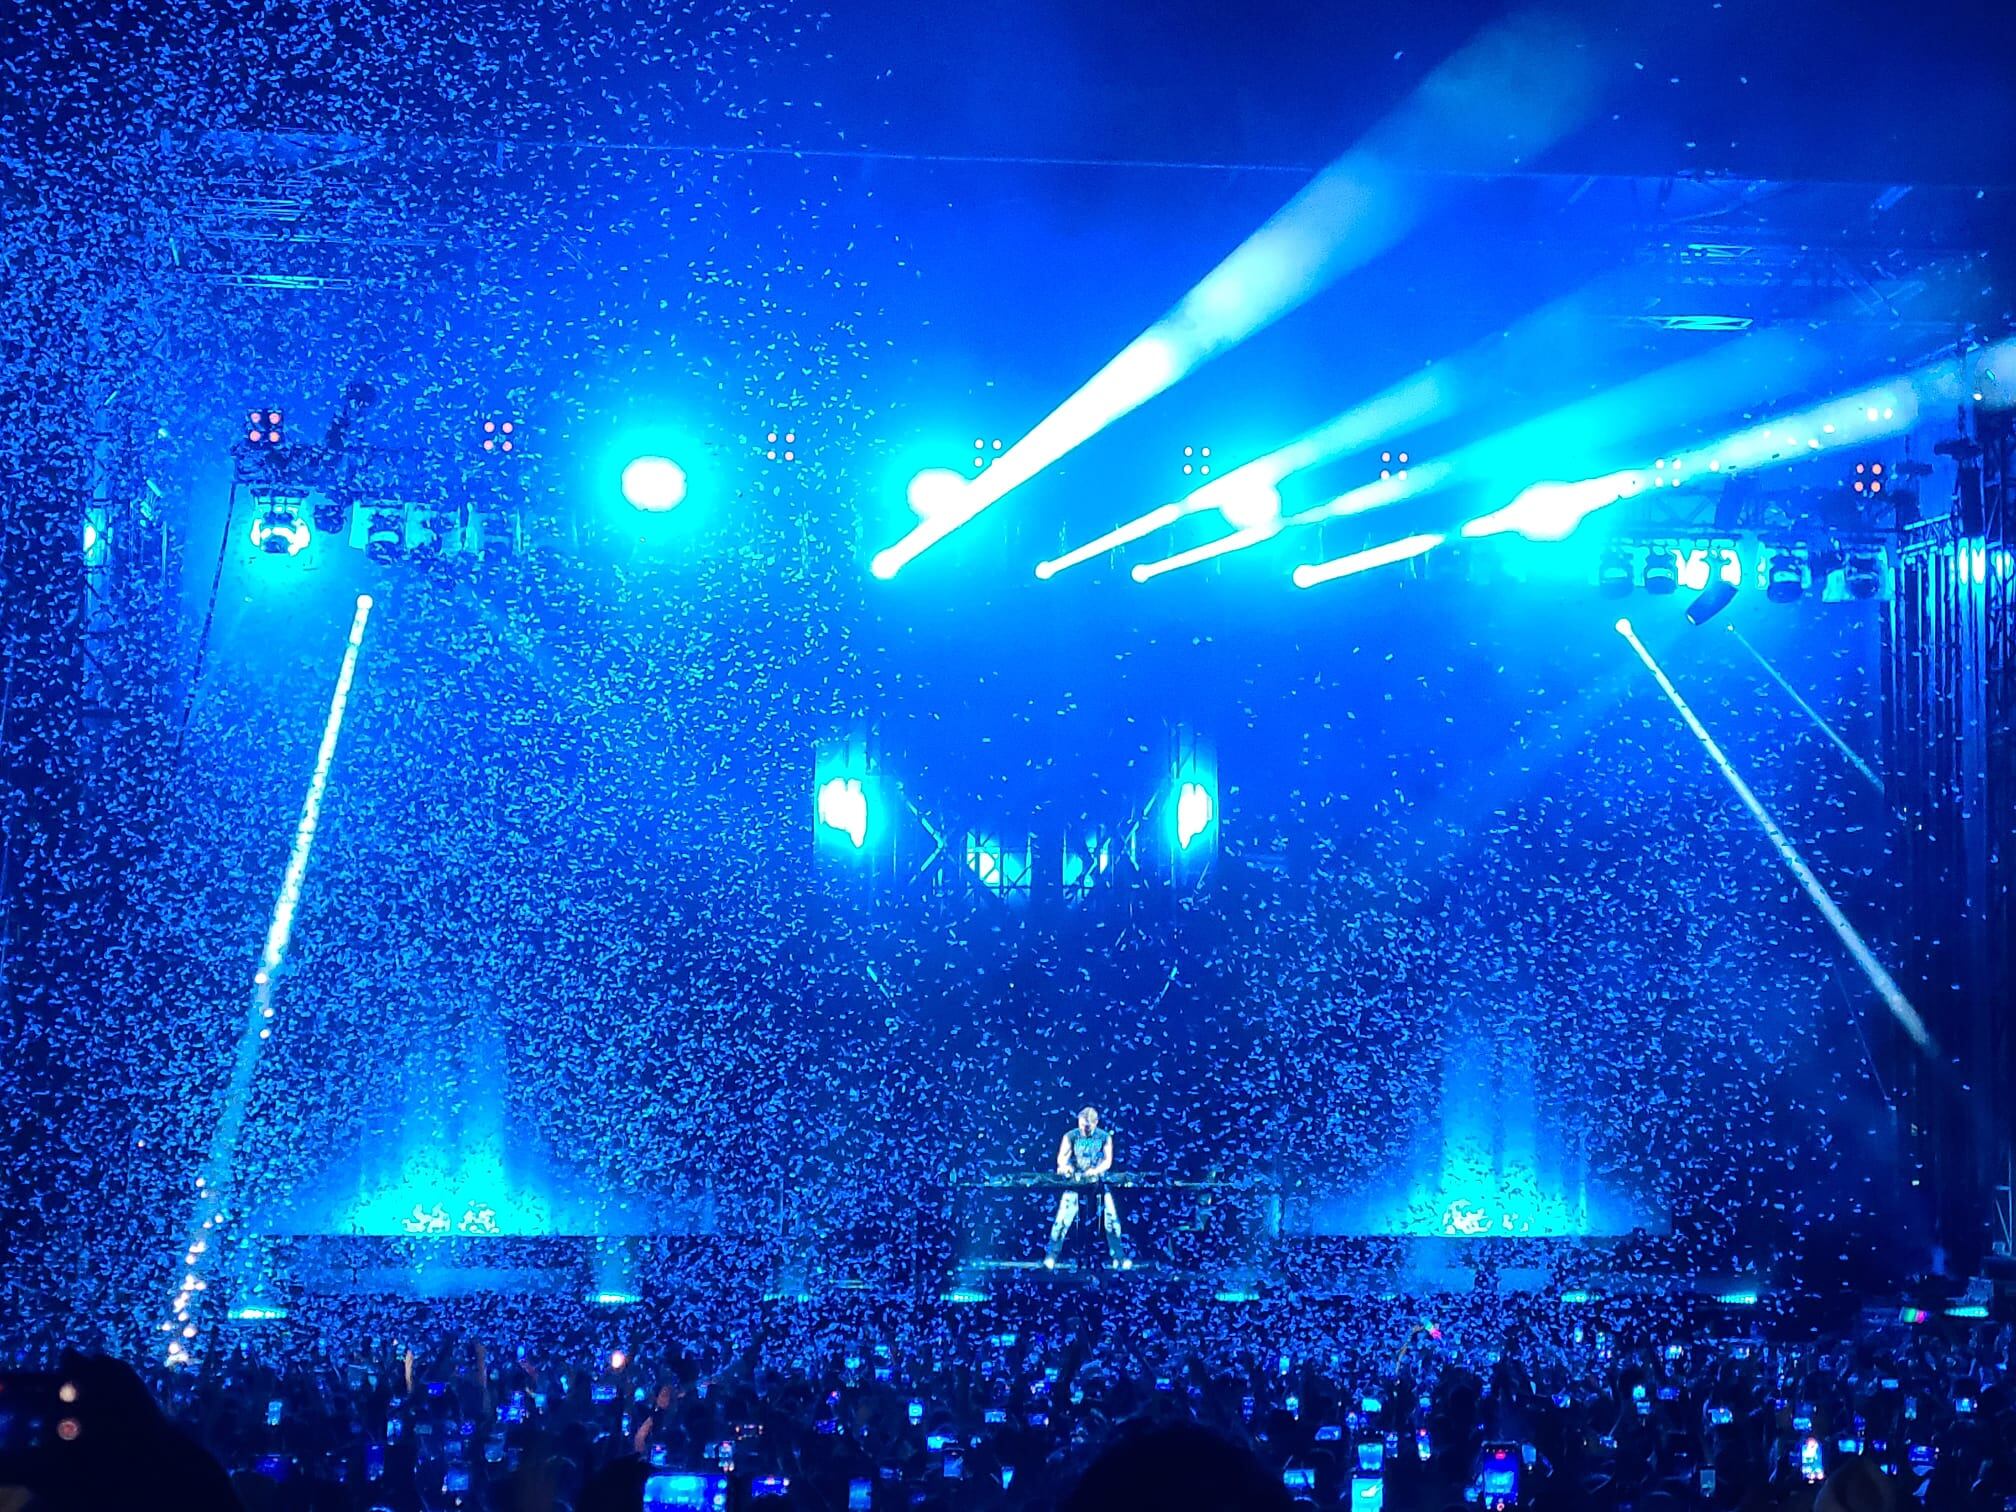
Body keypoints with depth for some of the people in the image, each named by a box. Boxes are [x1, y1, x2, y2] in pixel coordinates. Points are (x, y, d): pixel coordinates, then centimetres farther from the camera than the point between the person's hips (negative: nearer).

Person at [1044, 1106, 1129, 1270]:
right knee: (1064, 1217, -13)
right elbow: (1061, 1156, -9)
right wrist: (1063, 1166, -33)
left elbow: (1108, 1161, -5)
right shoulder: (1071, 1136, 0)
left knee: (1111, 1215, -10)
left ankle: (1118, 1257, -1)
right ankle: (1051, 1255, -6)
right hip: (1074, 1181, -1)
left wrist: (1096, 1170, -26)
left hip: (1098, 1181, 1)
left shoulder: (1104, 1137, 2)